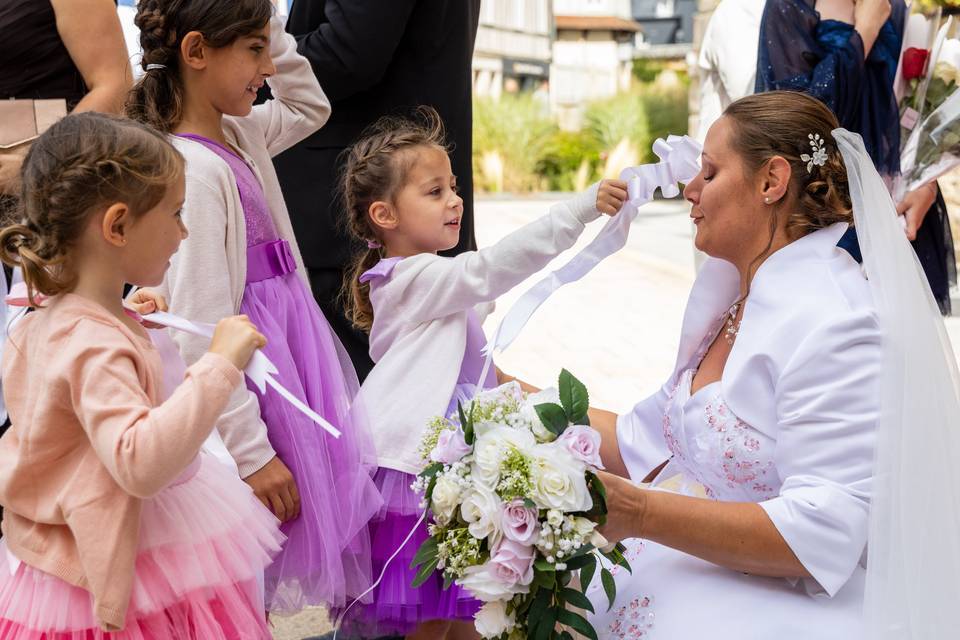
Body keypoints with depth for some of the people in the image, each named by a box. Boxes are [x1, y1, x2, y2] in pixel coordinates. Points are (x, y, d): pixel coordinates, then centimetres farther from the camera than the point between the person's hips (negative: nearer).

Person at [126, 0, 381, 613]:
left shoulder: (240, 136, 5)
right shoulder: (192, 169, -21)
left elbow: (312, 108, 28)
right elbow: (202, 332, -24)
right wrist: (251, 450, -22)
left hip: (286, 353, 9)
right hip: (246, 373, -9)